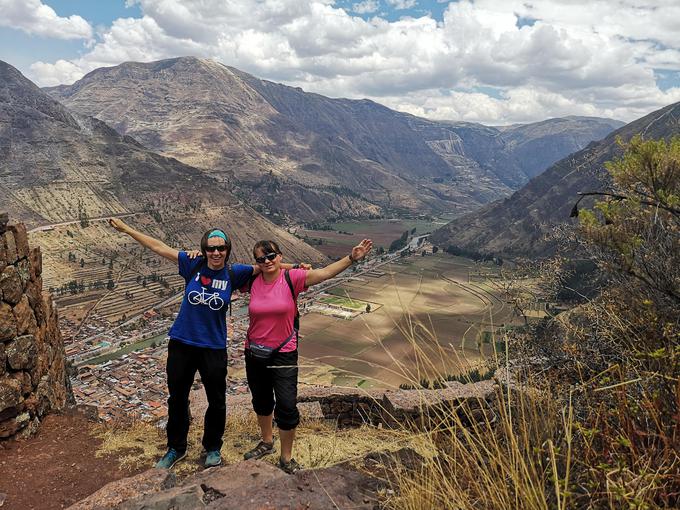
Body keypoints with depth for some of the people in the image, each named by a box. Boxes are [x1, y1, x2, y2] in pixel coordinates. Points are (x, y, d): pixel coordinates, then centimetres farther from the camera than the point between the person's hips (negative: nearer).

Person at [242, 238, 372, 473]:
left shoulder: (292, 278, -14)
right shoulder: (253, 281, -5)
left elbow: (325, 272, -24)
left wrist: (351, 258, -35)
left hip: (283, 354, -4)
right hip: (254, 353, 4)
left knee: (286, 406, -3)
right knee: (261, 401, 22)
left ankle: (286, 457, 20)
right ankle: (266, 443, 47)